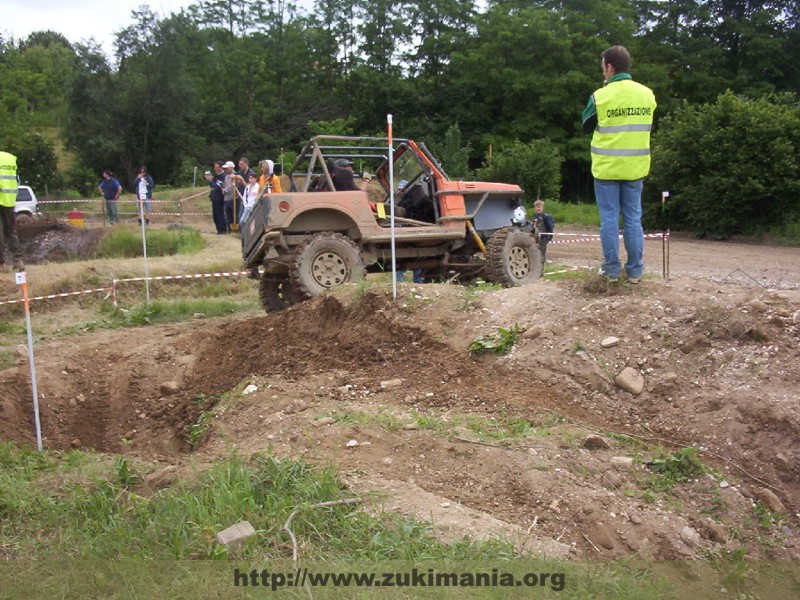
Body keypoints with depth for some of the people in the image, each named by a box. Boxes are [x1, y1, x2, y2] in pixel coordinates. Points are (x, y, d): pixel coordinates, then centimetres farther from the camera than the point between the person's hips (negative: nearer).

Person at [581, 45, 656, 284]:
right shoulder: (647, 94, 2)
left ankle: (612, 269, 8)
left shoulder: (600, 96, -11)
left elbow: (586, 126, 4)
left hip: (606, 167, -3)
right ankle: (634, 270, 12)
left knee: (609, 219, 4)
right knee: (633, 219, 9)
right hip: (635, 167, 3)